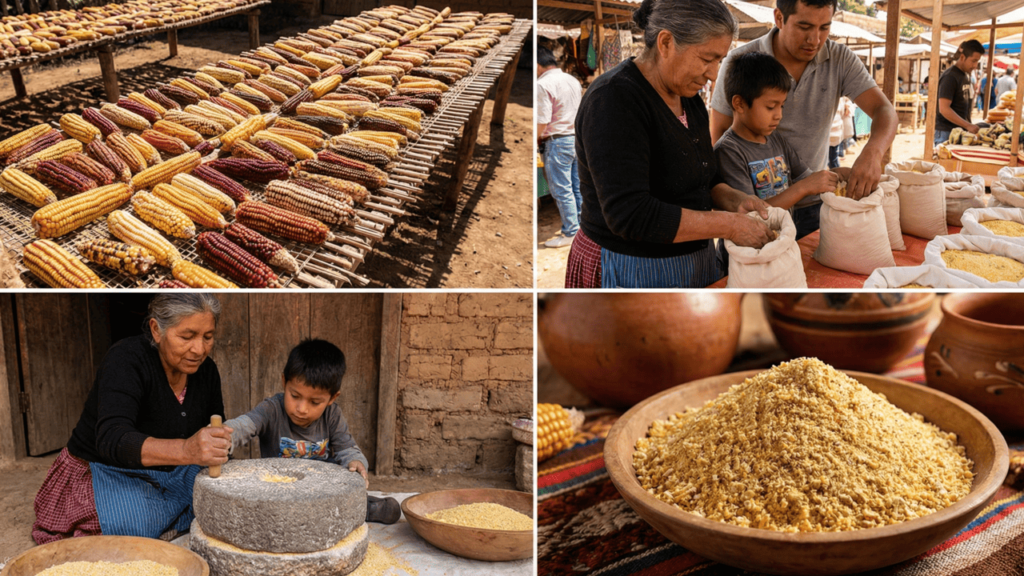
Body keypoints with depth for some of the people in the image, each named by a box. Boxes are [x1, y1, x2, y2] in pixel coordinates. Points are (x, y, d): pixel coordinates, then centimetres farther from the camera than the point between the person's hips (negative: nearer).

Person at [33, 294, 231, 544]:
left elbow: (216, 437, 7)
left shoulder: (206, 369, -3)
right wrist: (186, 450, -57)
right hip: (106, 472, -5)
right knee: (139, 525, -35)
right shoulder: (126, 360, -23)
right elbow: (111, 440, -39)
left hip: (168, 472, 6)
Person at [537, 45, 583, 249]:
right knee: (577, 188, 13)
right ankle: (582, 227, 20)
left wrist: (536, 139, -3)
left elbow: (542, 121, -18)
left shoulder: (543, 84, -13)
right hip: (578, 138, 8)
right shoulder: (573, 80, 13)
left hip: (558, 142, -8)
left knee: (562, 190, -2)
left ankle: (570, 233, 2)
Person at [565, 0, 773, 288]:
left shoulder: (689, 97, 7)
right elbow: (630, 215, -29)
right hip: (632, 272, -8)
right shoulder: (614, 99, -20)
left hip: (696, 260, 8)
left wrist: (735, 200, -4)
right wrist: (729, 225, -24)